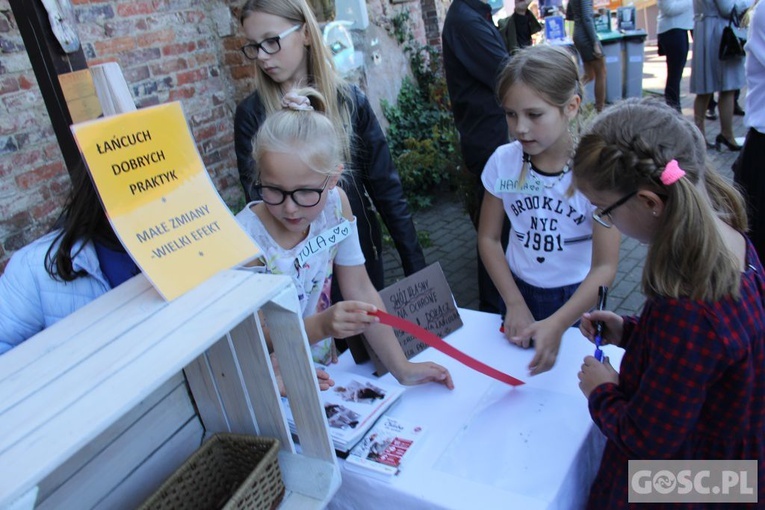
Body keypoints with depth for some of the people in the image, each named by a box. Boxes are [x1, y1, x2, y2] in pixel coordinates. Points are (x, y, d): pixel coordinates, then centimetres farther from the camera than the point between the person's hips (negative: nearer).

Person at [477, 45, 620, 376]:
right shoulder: (503, 161, -13)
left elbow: (605, 267, -22)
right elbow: (488, 238, -3)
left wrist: (557, 324, -35)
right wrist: (515, 304, -10)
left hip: (577, 299, -2)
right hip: (517, 290, 2)